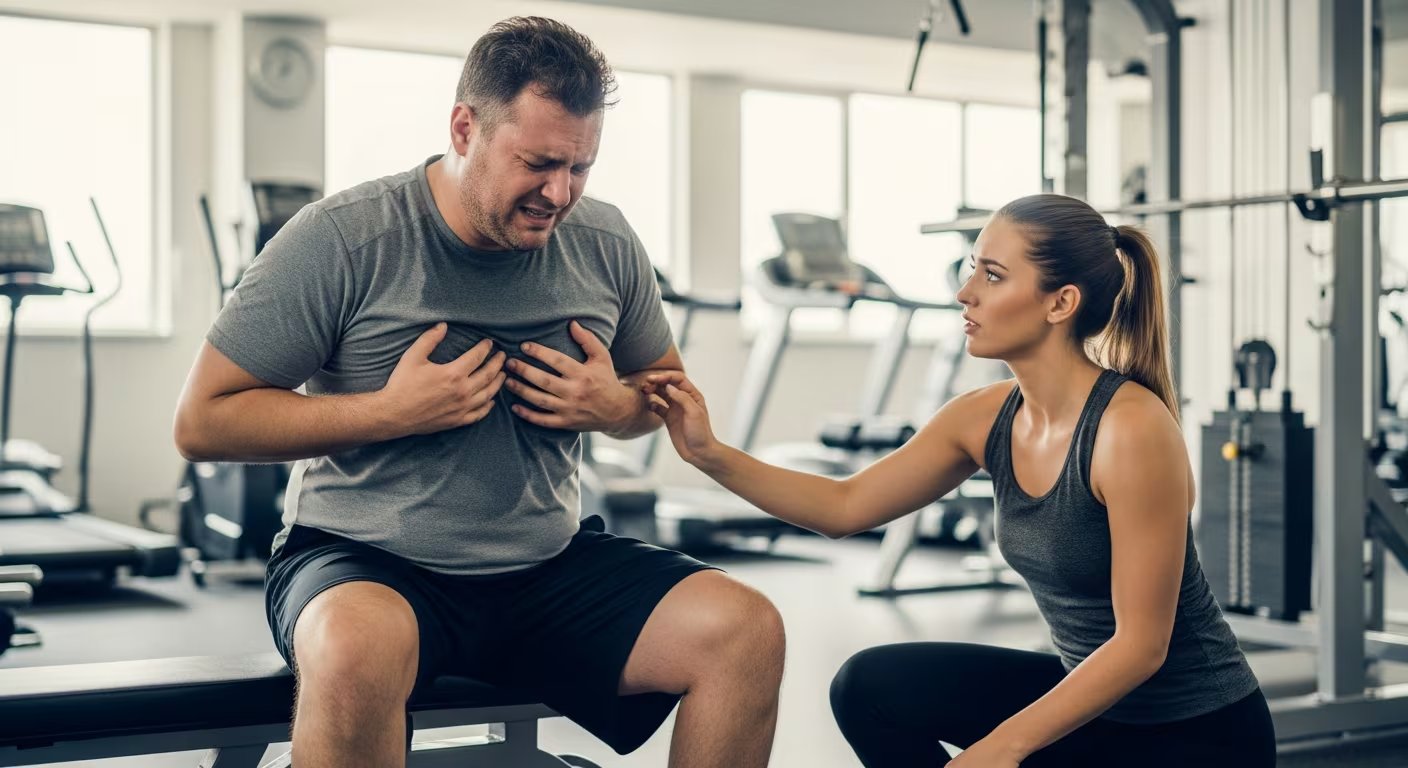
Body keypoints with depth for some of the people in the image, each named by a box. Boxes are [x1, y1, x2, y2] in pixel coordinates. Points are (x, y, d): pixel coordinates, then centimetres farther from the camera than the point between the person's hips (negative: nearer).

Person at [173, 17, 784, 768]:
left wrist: (616, 407, -6)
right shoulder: (342, 239, -12)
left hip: (551, 567, 5)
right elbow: (201, 422, -9)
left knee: (747, 631, -15)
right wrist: (390, 411, -19)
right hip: (365, 563, -4)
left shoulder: (606, 245, 1)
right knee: (358, 648, -39)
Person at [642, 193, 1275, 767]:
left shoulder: (1132, 426, -25)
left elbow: (1141, 644, -23)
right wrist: (710, 455, -10)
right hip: (1091, 696, 6)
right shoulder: (985, 418, -4)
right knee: (875, 688, -6)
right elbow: (845, 507, 2)